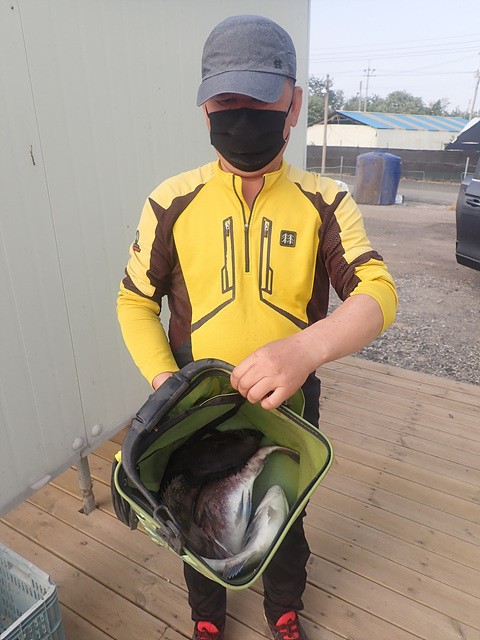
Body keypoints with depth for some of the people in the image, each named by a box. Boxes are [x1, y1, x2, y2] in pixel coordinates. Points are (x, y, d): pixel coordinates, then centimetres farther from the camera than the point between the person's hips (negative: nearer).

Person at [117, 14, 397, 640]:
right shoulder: (172, 201, -10)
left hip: (290, 408, 1)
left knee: (286, 519, 26)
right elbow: (136, 302, -4)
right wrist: (166, 382, -20)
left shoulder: (325, 202, -11)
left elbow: (377, 292, -20)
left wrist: (305, 348, -41)